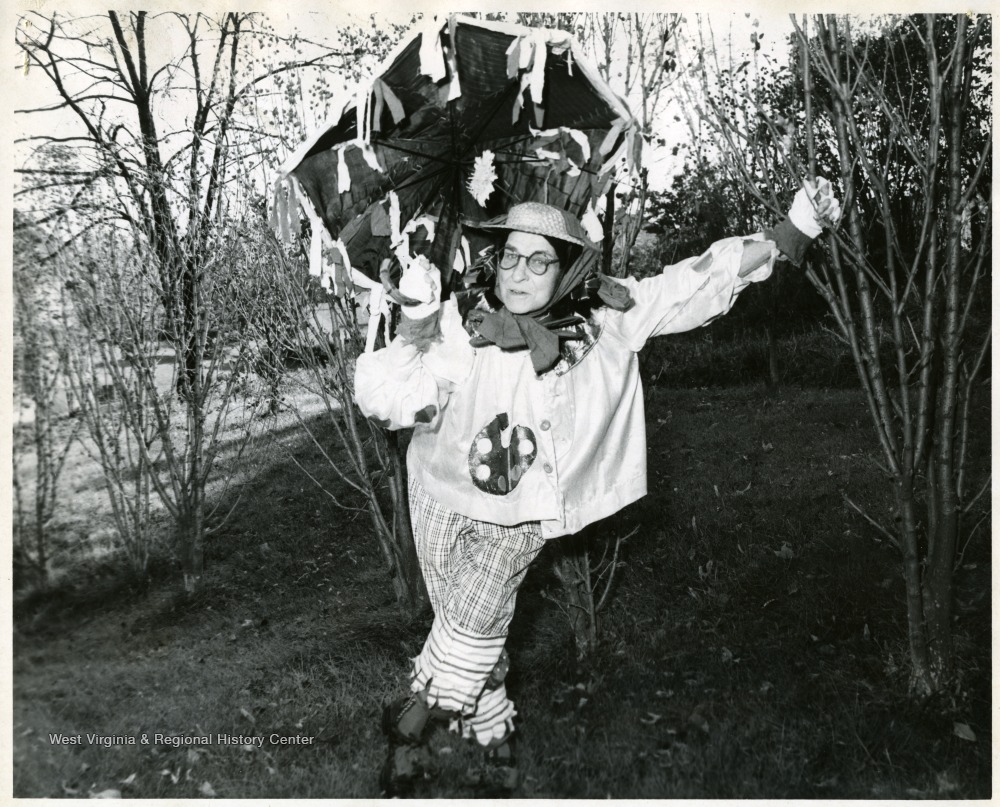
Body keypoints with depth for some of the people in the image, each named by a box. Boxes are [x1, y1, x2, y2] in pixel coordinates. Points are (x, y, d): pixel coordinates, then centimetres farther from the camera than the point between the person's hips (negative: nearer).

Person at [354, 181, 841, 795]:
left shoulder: (611, 316, -11)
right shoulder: (463, 327, -20)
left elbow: (699, 282, -8)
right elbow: (389, 402, -26)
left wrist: (792, 231, -10)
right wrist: (416, 331, -40)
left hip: (520, 513, 1)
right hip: (447, 498, 0)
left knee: (477, 621, -7)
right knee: (469, 626, 11)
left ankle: (411, 719, 22)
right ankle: (493, 730, 38)